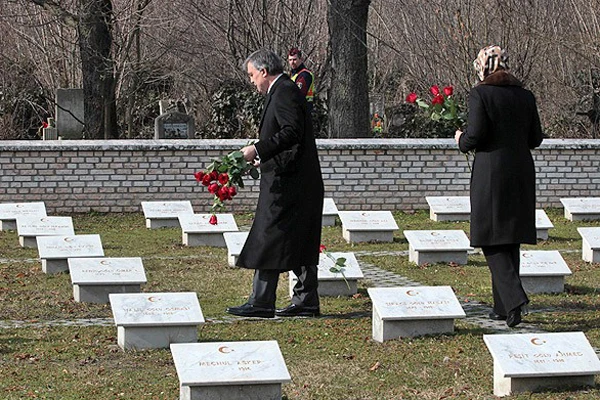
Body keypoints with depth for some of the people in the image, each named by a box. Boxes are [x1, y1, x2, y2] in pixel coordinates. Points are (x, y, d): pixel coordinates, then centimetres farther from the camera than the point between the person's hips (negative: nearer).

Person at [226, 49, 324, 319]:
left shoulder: (284, 92, -12)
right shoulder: (283, 91, 19)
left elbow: (292, 132, -23)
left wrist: (258, 150, -21)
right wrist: (265, 159, 16)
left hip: (288, 182, -11)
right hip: (298, 182, 11)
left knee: (269, 240, -9)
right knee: (298, 244, 12)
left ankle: (261, 303, -8)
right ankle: (306, 301, 15)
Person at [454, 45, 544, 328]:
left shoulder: (480, 95, -9)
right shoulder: (525, 96, 6)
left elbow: (474, 135, -16)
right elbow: (536, 138, 8)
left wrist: (462, 140, 6)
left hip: (491, 172, -5)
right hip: (522, 173, 5)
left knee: (492, 241, 0)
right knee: (511, 240, 13)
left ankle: (514, 298, -19)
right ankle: (503, 307, 17)